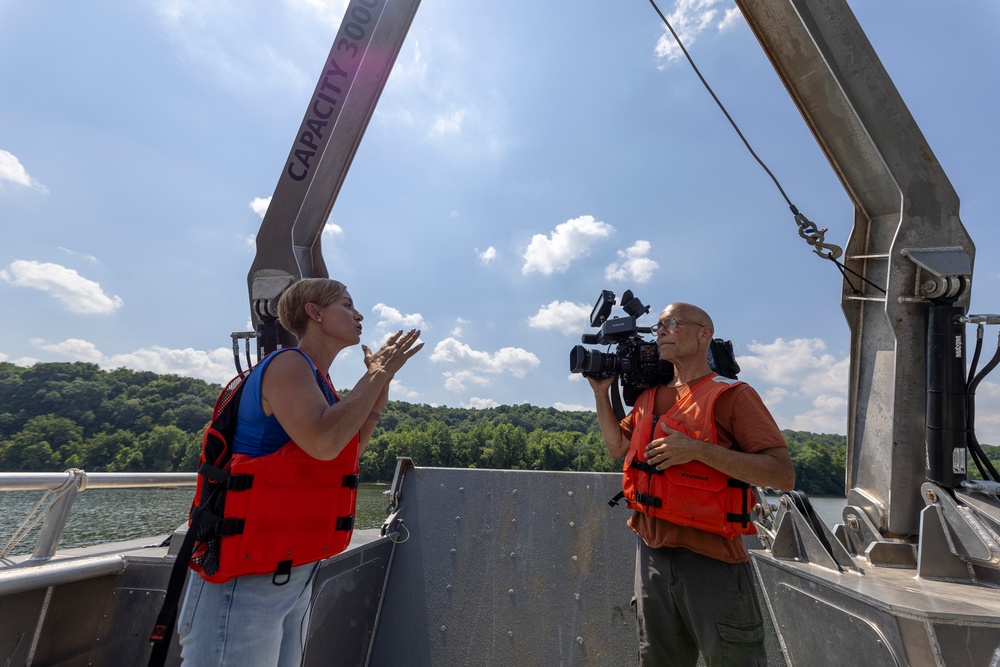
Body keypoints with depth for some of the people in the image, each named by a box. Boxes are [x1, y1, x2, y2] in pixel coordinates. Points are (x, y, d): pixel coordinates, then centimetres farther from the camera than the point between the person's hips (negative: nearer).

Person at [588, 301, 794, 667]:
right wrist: (601, 392, 7)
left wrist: (697, 449, -26)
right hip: (651, 552, 6)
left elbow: (783, 474, -18)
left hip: (709, 559, -6)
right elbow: (618, 446, 16)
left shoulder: (732, 395, -11)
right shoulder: (650, 395, 8)